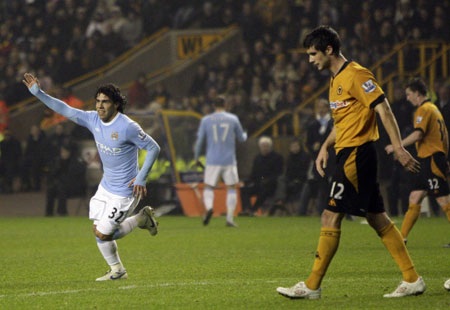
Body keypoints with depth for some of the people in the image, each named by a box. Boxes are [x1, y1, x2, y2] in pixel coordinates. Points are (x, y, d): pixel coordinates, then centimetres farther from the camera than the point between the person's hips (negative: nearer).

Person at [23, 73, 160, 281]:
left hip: (124, 191, -7)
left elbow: (153, 148, -15)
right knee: (99, 231, 7)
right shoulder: (93, 119, -2)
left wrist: (141, 177, -20)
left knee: (102, 234, -7)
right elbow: (65, 110, 4)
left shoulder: (127, 127, -22)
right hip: (106, 186, 7)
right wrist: (38, 93, -1)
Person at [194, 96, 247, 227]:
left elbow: (199, 140, 2)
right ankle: (230, 218, -1)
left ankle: (209, 207, -24)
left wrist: (196, 157, 13)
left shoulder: (206, 120, 2)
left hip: (212, 161, 0)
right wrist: (245, 135, 35)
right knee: (231, 188, 8)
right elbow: (241, 138, 12)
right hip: (229, 160, 0)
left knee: (209, 187, 6)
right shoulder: (233, 119, 3)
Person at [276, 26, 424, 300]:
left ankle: (312, 287, -7)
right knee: (377, 219, 9)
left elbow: (384, 110, -17)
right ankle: (413, 279, 10)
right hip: (348, 154, 10)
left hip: (357, 154, -10)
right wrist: (326, 147, 18)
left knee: (331, 217, -9)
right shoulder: (337, 79, 18)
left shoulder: (356, 75, -13)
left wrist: (399, 148, -23)